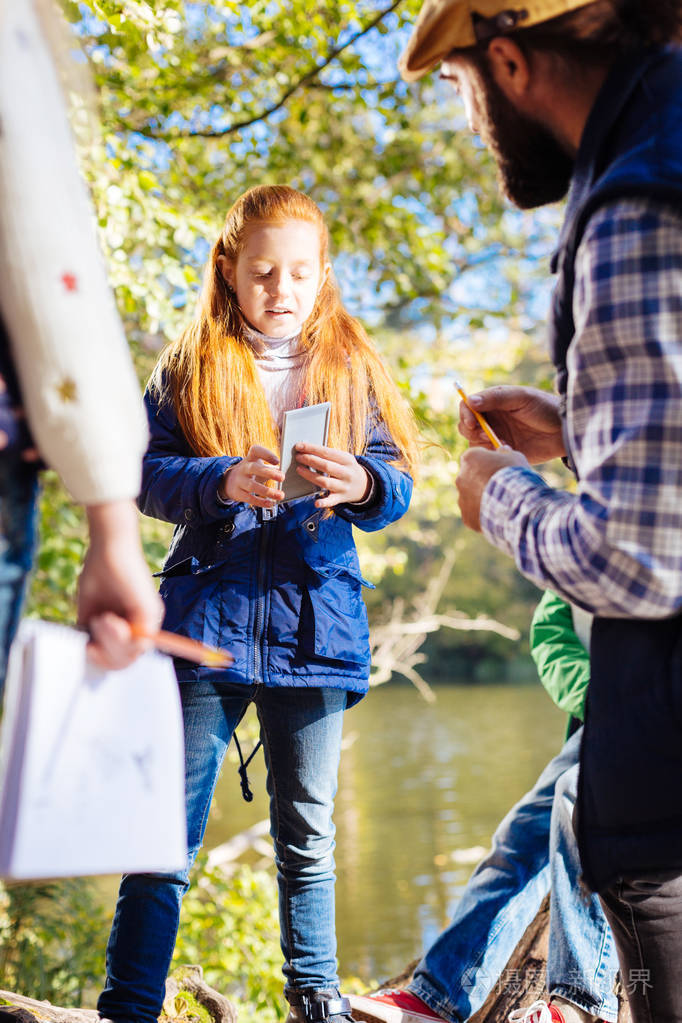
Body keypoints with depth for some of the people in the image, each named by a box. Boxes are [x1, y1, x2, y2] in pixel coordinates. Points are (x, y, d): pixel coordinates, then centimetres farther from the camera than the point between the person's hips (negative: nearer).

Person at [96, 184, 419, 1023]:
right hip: (208, 617, -1)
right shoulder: (190, 368, 5)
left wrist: (361, 484, -21)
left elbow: (400, 478, 3)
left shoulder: (351, 366, 9)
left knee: (307, 832, 12)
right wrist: (223, 482, -23)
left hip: (314, 622, 2)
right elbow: (148, 473, -4)